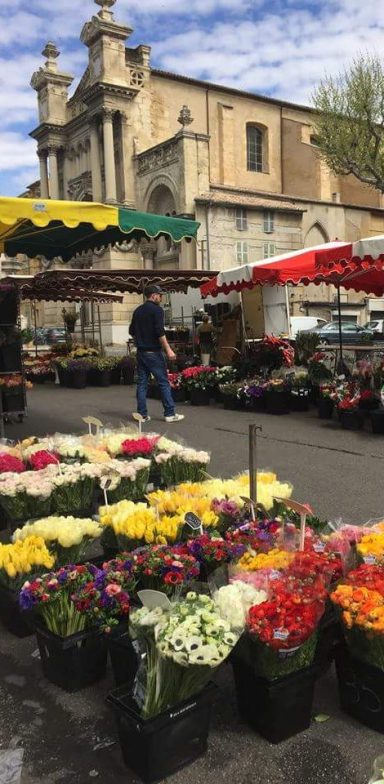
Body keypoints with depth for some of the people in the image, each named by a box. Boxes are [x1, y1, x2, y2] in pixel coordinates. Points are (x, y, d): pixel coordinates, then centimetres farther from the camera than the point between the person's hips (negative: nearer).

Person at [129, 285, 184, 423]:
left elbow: (132, 331, 17)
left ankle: (142, 414, 8)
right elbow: (160, 332, -19)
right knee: (164, 382, -1)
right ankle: (170, 414, 2)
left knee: (142, 383, 8)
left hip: (141, 351, 7)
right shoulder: (157, 309, -10)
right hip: (153, 352, -7)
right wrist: (168, 350, -19)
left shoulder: (138, 311, 12)